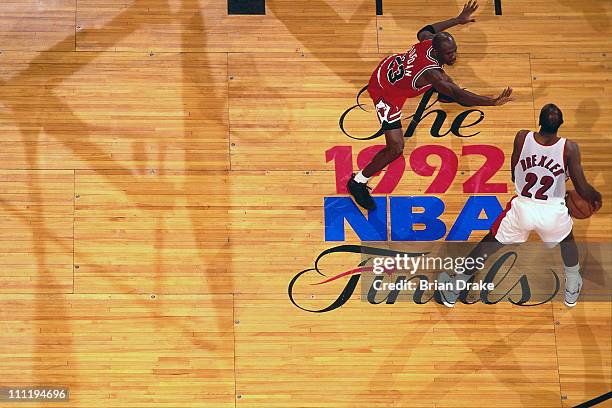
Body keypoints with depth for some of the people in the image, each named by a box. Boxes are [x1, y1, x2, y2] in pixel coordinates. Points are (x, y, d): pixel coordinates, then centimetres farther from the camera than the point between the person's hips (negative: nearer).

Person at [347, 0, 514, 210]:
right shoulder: (432, 72, -42)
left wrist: (458, 20, 11)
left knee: (445, 83, 30)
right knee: (396, 148, -15)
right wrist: (494, 101, -55)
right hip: (385, 92, -9)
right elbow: (458, 94, -46)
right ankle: (358, 182, 3)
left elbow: (424, 31, 6)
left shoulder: (429, 42, -20)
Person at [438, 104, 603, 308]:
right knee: (567, 238, 36)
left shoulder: (522, 137, -9)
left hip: (522, 208, 1)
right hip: (554, 212, 0)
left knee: (489, 243, 22)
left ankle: (453, 290, 31)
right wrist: (596, 197, 14)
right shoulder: (569, 148, -13)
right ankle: (572, 290, 47)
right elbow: (582, 189, -8)